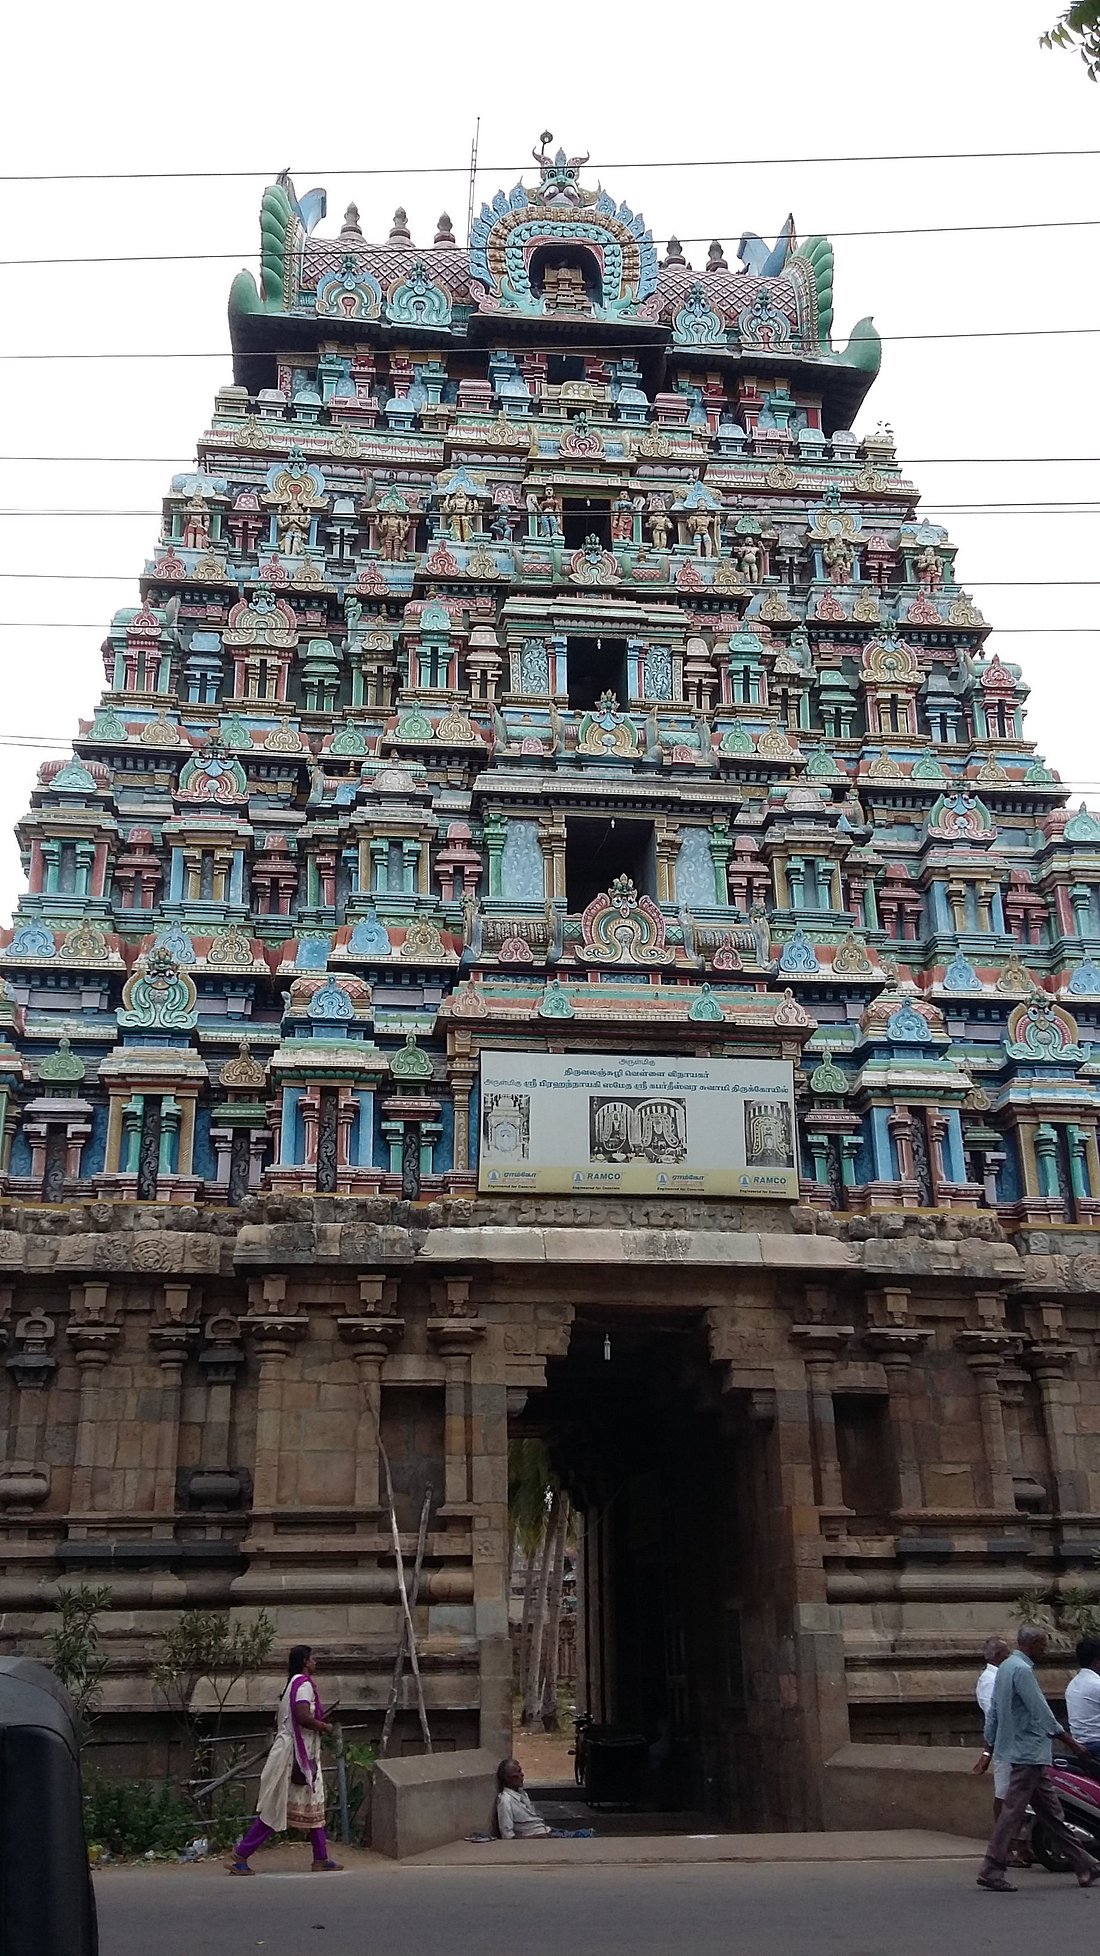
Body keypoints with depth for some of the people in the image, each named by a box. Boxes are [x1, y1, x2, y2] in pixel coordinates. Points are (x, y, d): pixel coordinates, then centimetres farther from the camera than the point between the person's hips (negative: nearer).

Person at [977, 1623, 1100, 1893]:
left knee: (1051, 1811, 13)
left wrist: (990, 1749, 22)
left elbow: (993, 1711, 19)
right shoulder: (1022, 1670, -16)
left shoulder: (1005, 1667, 15)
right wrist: (1070, 1742, -11)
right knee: (1013, 1811, -9)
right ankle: (991, 1871, -7)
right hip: (1029, 1752, -10)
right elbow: (1041, 1711, -18)